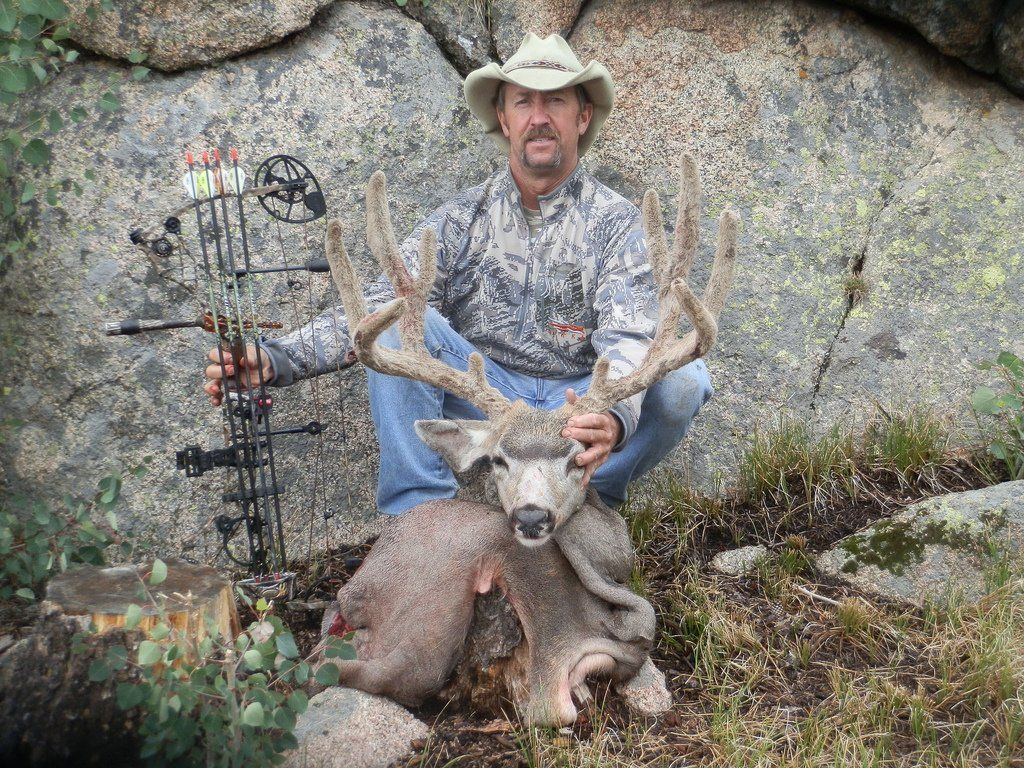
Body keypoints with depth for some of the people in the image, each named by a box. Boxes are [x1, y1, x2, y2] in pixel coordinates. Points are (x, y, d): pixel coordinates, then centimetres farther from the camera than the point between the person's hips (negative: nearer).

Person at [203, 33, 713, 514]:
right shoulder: (461, 219, 3)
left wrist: (612, 418, -42)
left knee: (683, 378, -26)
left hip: (577, 407, -1)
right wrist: (274, 360, -24)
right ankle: (418, 511, -17)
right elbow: (374, 306, -7)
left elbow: (627, 339, -18)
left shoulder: (615, 221, -2)